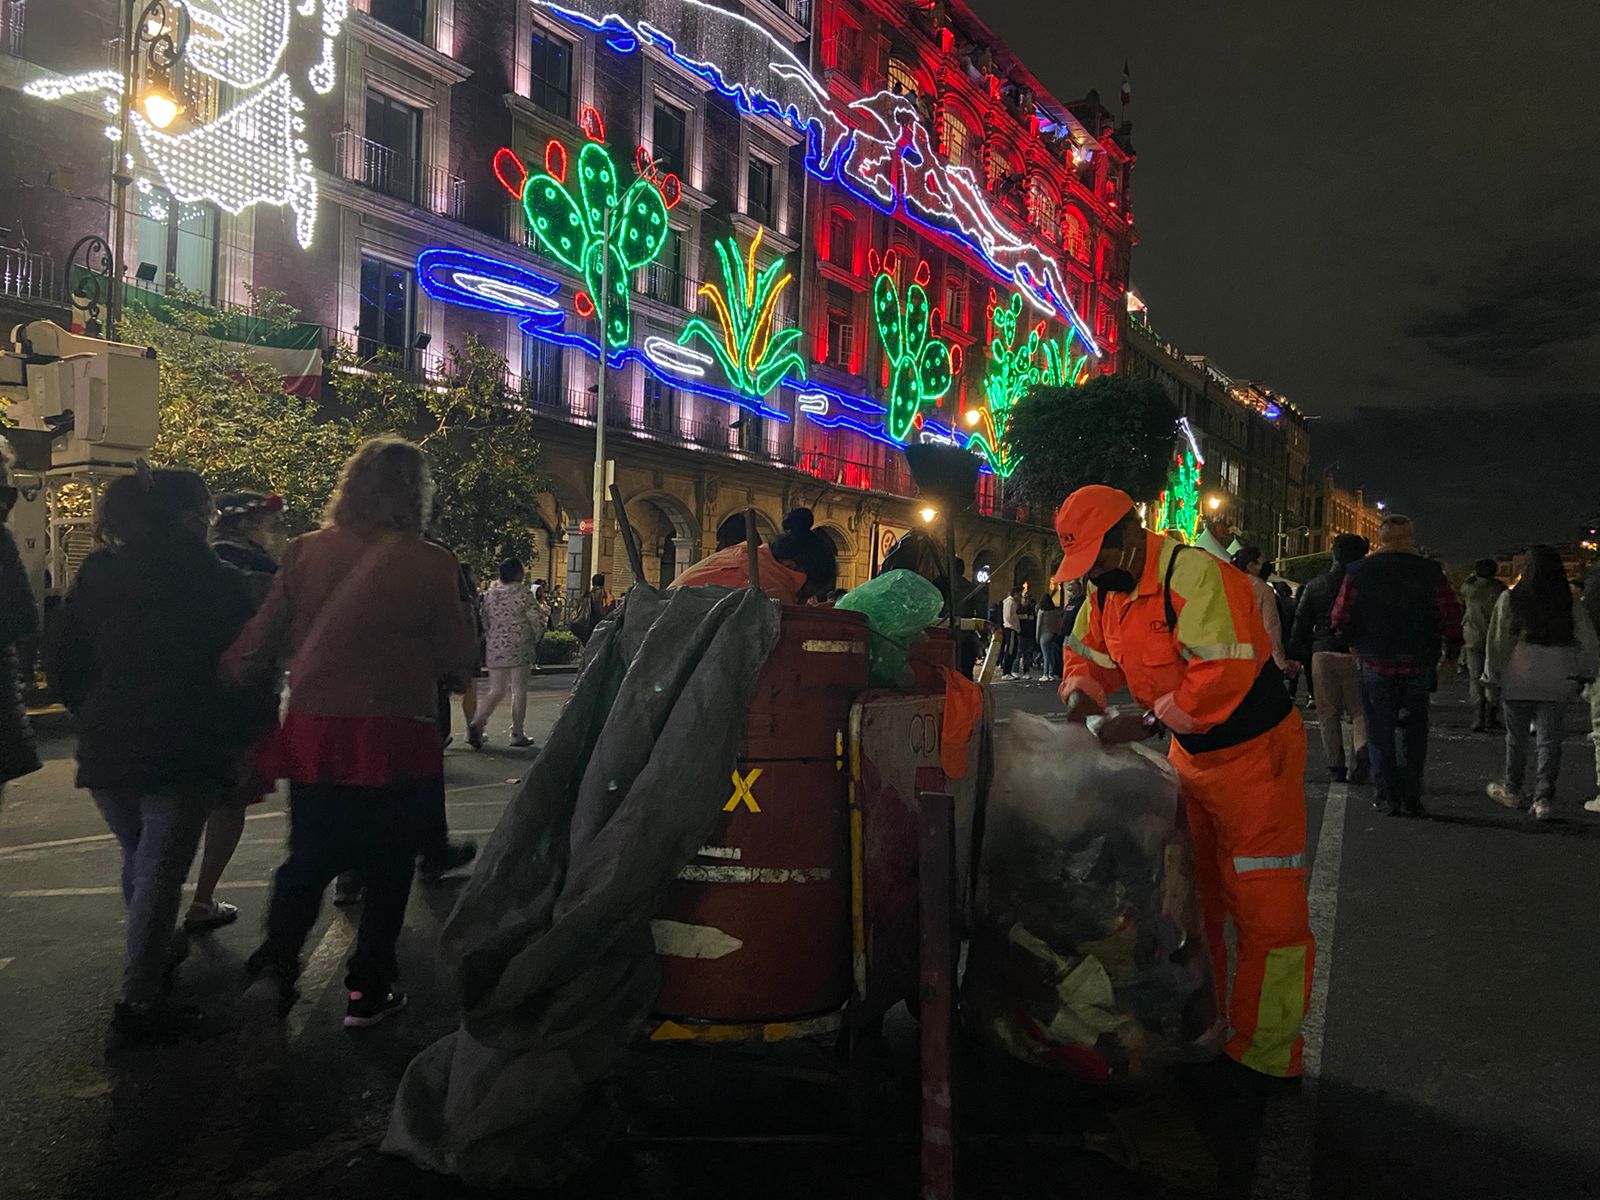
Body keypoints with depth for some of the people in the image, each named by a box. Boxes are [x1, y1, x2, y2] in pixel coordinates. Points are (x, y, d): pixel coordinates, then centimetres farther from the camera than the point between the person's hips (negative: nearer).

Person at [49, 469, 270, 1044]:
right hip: (185, 754, -5)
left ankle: (157, 952, 41)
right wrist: (245, 739, 7)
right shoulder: (222, 585, -10)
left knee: (138, 859, 23)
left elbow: (64, 662, 8)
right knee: (161, 870, 1)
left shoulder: (97, 574, 3)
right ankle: (139, 1001, 4)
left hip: (107, 751, 5)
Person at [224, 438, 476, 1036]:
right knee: (388, 867, 14)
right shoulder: (430, 564, -11)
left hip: (313, 733, 3)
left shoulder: (305, 552, -2)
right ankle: (368, 990, 21)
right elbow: (457, 658, -3)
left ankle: (274, 970, -4)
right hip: (395, 739, -3)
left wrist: (229, 673, 25)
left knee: (307, 860, 15)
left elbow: (262, 639, 5)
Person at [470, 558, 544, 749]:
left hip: (494, 646, 5)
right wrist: (535, 638, 9)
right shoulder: (523, 592, -9)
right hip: (518, 647, -5)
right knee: (519, 691, 5)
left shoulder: (490, 593, 6)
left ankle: (478, 723, -11)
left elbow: (485, 619, 12)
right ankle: (517, 734, 8)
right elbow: (537, 618, -8)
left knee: (496, 690, 10)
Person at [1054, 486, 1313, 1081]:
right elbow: (1088, 652, 14)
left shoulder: (1197, 576, -26)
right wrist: (1081, 694, -7)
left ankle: (1264, 1055, 9)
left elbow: (1224, 674, -34)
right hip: (1190, 753, 9)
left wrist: (1149, 722, -29)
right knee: (1194, 898, 17)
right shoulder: (1107, 592, 2)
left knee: (1266, 909, -3)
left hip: (1253, 750, -9)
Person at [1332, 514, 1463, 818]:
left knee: (1381, 730, 11)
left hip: (1375, 664, 0)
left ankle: (1388, 794, 11)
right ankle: (1411, 797, 11)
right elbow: (1451, 618, -7)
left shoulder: (1358, 572, -6)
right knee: (1413, 730, 13)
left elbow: (1340, 619, -6)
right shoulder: (1430, 573, -6)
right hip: (1418, 665, 1)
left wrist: (1354, 645, 12)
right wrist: (1451, 649, 11)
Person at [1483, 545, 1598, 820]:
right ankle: (1544, 799, 2)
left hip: (1517, 681, -1)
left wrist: (1493, 675, 4)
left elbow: (1497, 641, -4)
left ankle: (1512, 791, 26)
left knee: (1516, 738, 13)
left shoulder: (1509, 599, -6)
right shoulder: (1571, 604, -2)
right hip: (1557, 683, 1)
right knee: (1550, 742, 5)